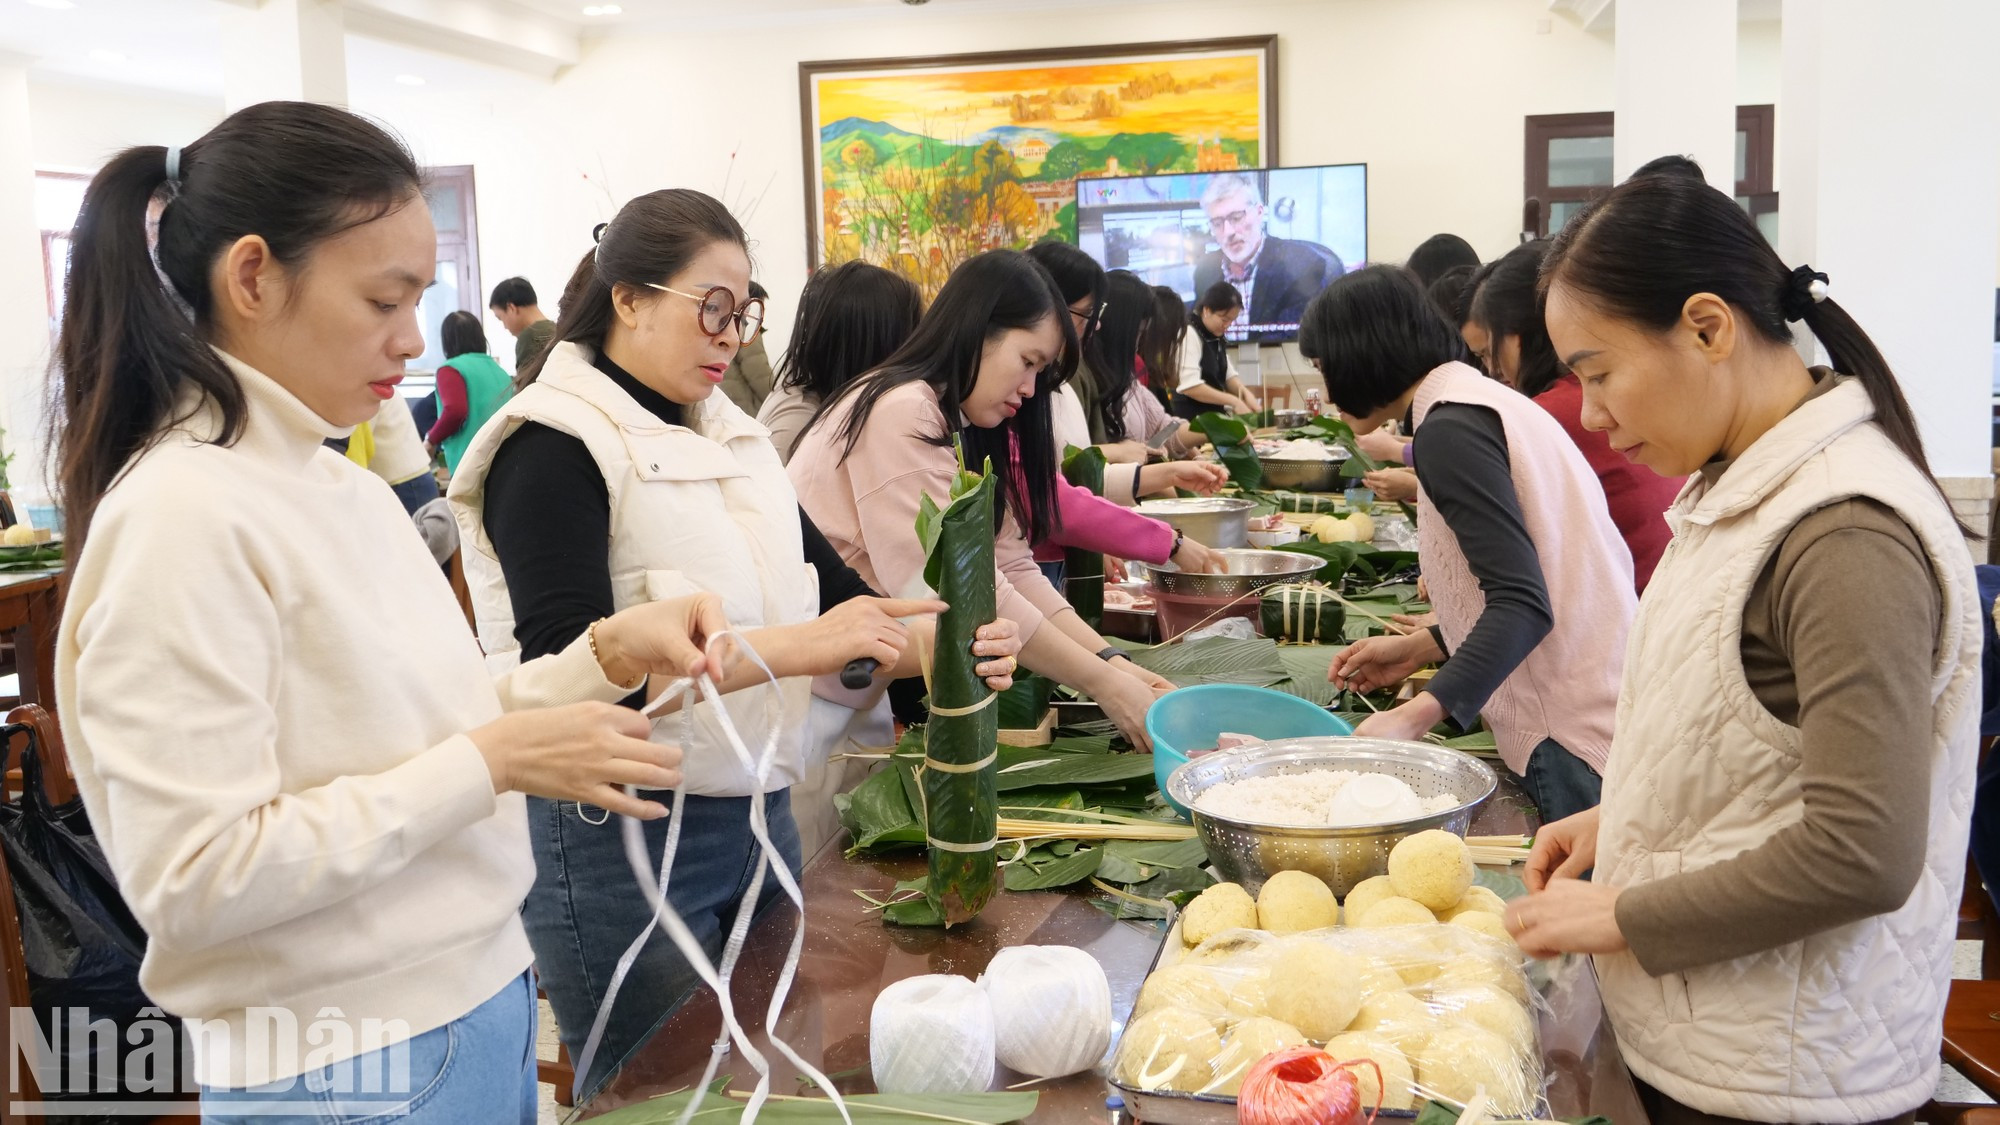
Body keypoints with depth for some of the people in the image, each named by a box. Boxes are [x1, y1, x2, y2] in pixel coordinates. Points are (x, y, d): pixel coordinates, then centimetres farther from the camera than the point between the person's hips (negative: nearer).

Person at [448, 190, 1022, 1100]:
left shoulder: (729, 434, 10)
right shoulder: (554, 445, -13)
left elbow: (825, 583, 14)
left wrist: (930, 643, -6)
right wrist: (792, 648, -28)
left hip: (759, 815, 7)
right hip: (626, 843, -7)